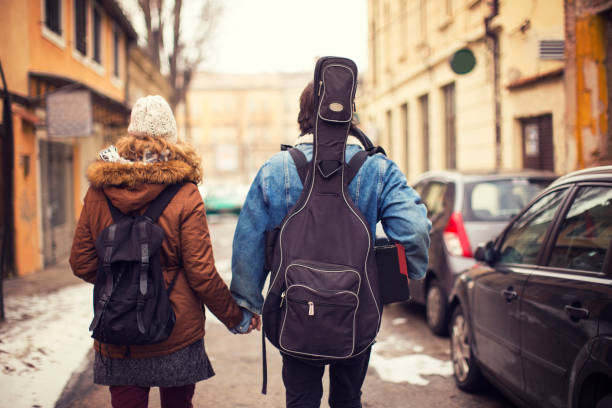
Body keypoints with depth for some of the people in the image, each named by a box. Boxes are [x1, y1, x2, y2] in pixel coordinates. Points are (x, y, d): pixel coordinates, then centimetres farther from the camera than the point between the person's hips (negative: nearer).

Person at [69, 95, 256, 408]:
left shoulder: (99, 190, -2)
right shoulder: (185, 196, -12)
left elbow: (81, 264, 3)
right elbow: (202, 274, -12)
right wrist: (236, 318, 3)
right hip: (177, 335, -2)